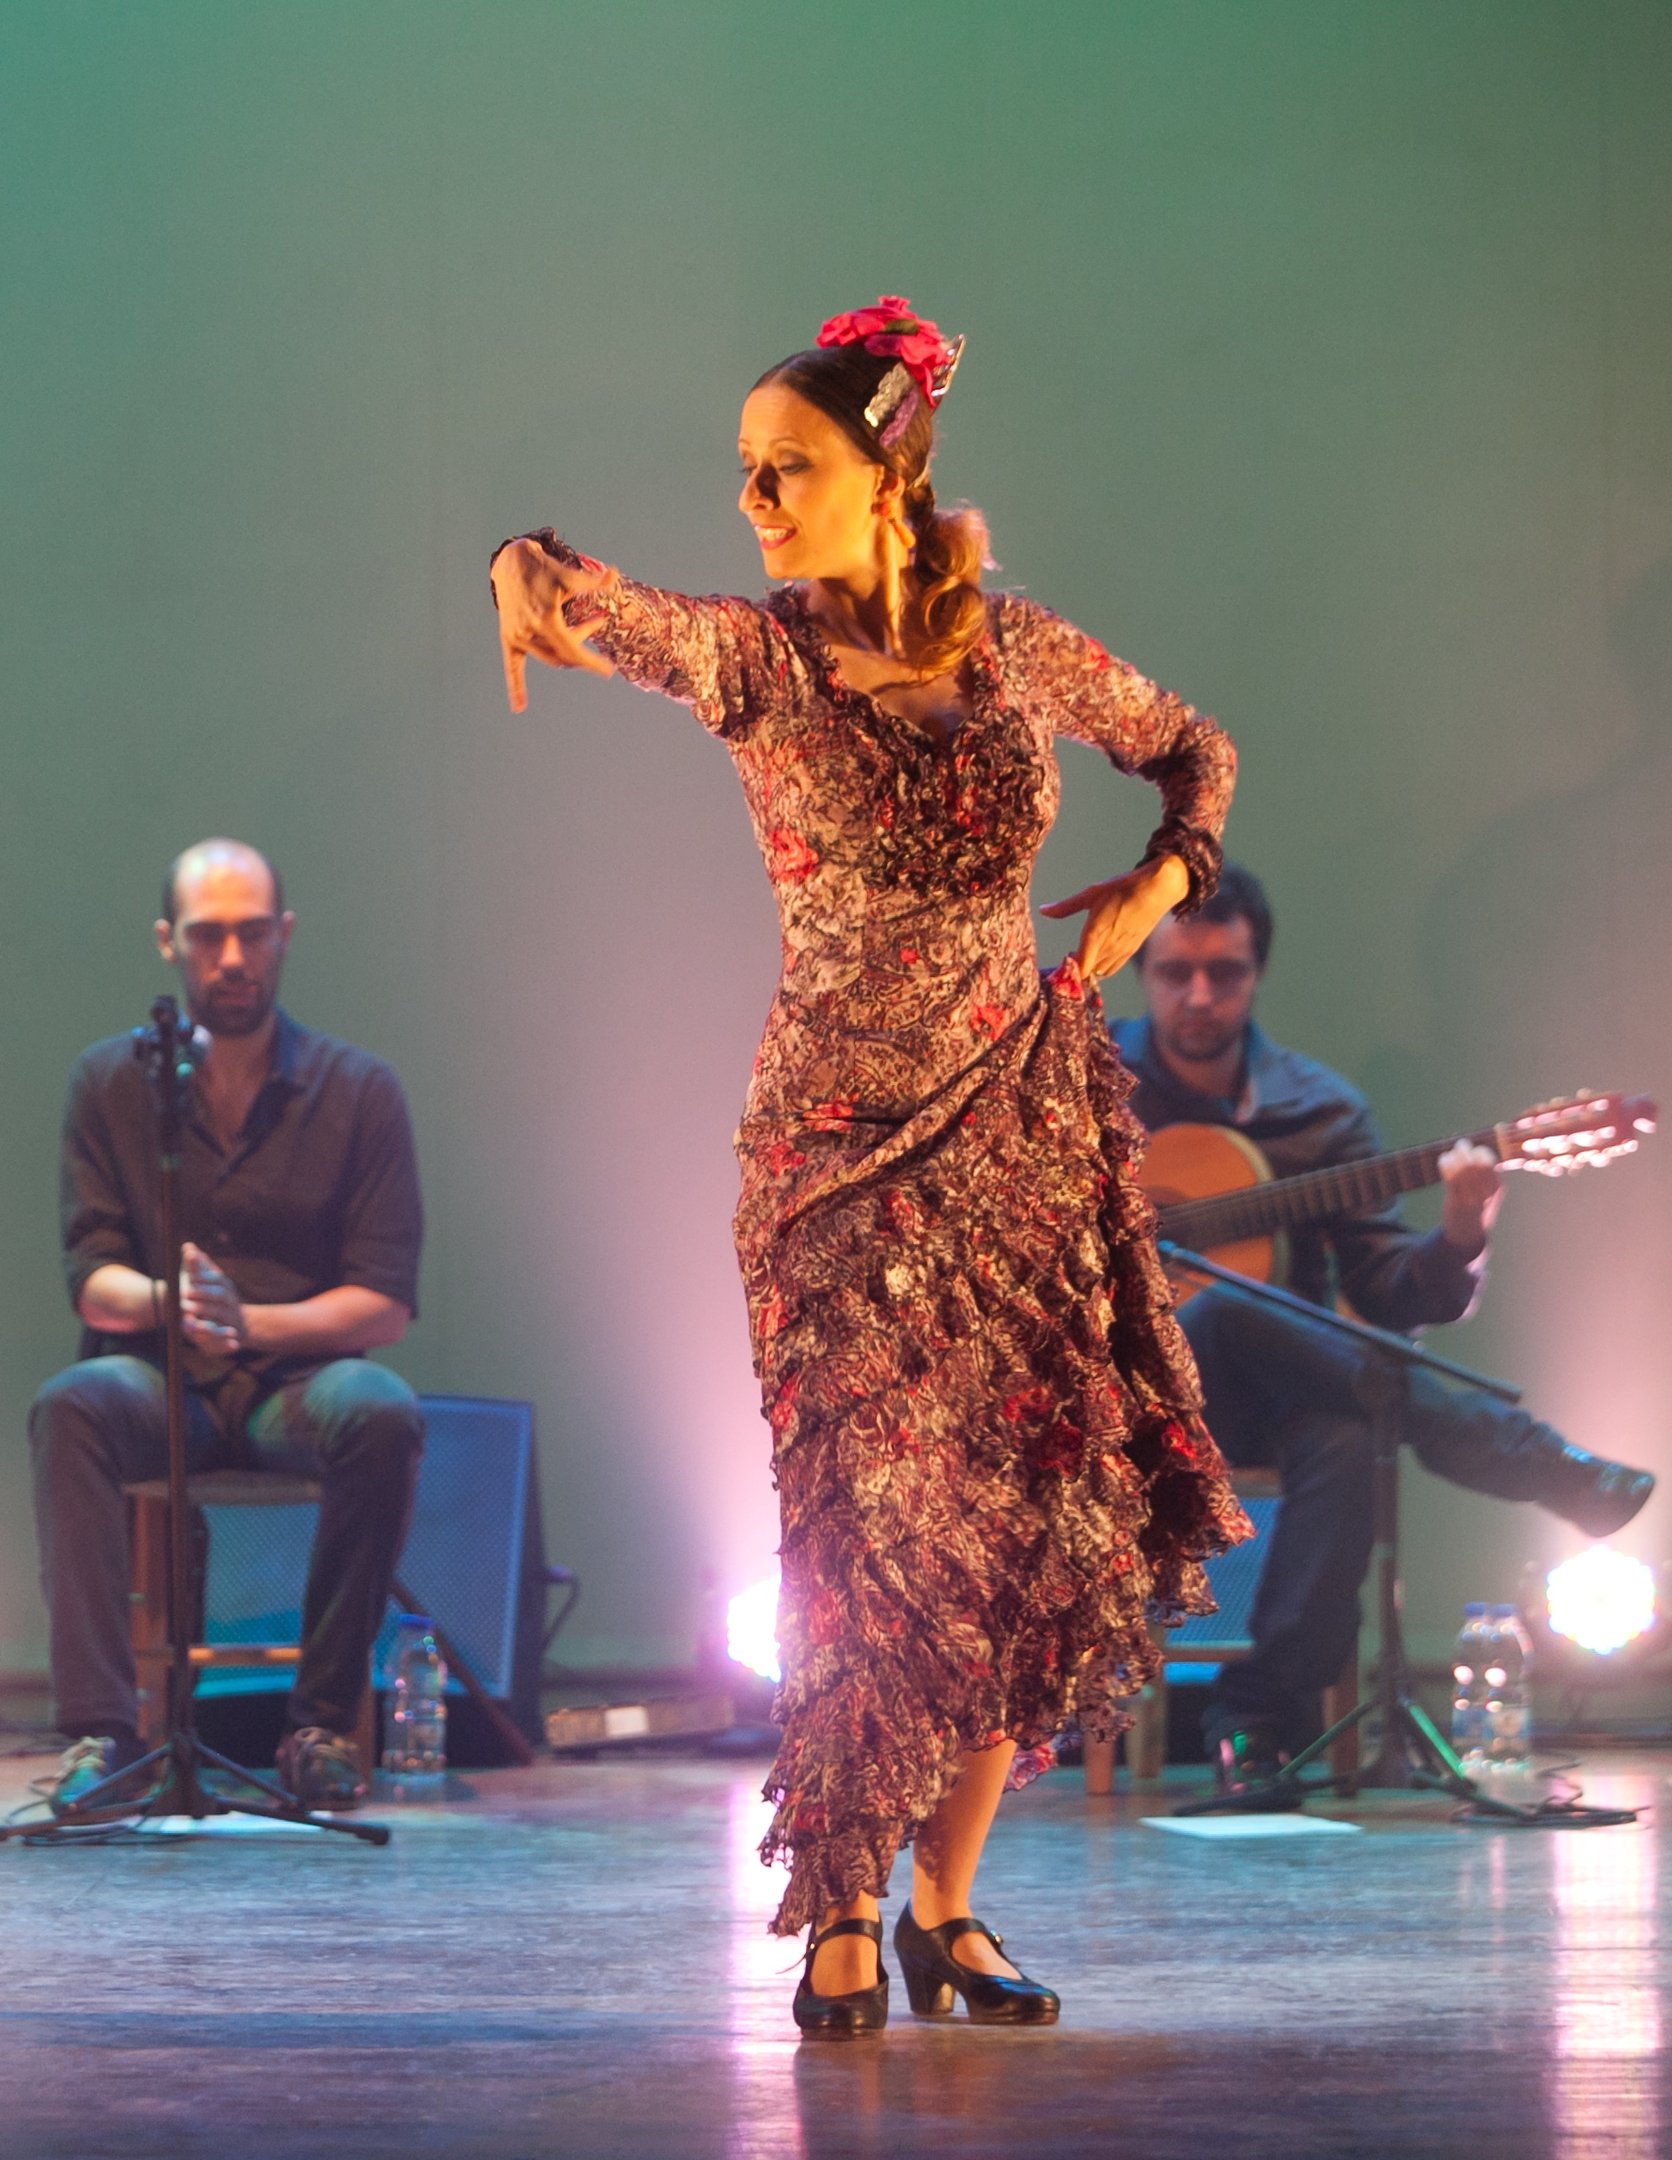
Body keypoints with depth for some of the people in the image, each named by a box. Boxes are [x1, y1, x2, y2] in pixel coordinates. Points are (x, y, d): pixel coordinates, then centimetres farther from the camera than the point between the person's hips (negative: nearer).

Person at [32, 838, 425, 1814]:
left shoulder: (359, 1091, 2)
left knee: (382, 1415, -35)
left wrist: (246, 1321, -18)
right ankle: (100, 1728, -40)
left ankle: (325, 1721, -24)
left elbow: (385, 1305, -2)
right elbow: (93, 1282, 0)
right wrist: (163, 1304, -24)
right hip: (155, 1379, 0)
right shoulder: (110, 1083, 6)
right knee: (71, 1405, -34)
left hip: (300, 1377, 0)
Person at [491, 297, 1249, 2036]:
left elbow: (1193, 748, 17)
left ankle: (944, 1906, 13)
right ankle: (840, 1922, 2)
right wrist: (531, 582, -37)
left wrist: (1162, 877, 0)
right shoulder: (757, 657, -5)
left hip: (1023, 1121, 3)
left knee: (1034, 1522, 1)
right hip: (842, 1139, -3)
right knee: (879, 1533, -9)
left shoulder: (1021, 651, 2)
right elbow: (565, 589, -16)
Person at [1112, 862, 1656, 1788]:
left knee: (1342, 1437, -37)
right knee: (1225, 1312, -38)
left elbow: (1387, 1297, 3)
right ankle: (1535, 1464, -32)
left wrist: (1457, 1246, -18)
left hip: (1264, 1392, 1)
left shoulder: (1318, 1111, 7)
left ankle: (1260, 1713, -34)